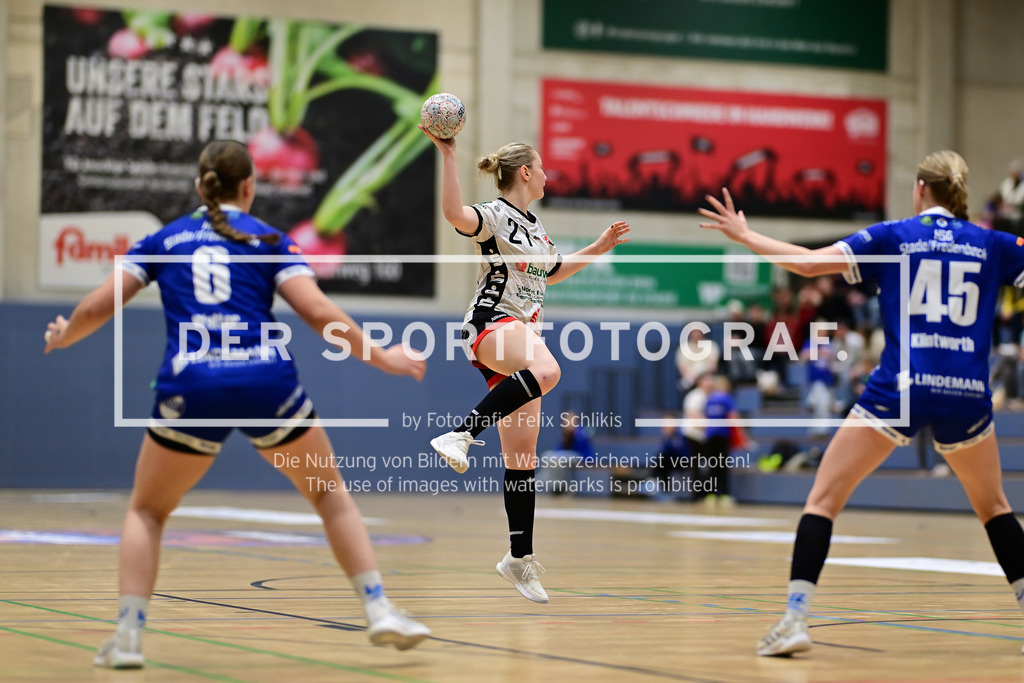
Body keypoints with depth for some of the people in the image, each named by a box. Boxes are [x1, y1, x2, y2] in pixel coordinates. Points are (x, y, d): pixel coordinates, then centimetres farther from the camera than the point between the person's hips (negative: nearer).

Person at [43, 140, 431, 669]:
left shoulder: (162, 241, 18)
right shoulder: (269, 240, 15)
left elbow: (95, 309, 14)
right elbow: (319, 313, 2)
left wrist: (62, 337, 34)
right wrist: (382, 357, 12)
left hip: (190, 388, 1)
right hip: (266, 382, 0)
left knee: (147, 511, 21)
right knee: (330, 493, 21)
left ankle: (128, 634, 5)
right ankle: (379, 610, 10)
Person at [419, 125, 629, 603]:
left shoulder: (534, 226, 21)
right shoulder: (493, 215, -7)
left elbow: (550, 273, 38)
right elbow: (454, 213, -30)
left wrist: (598, 249, 36)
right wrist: (447, 155, -34)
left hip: (525, 332, 8)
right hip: (491, 325, -8)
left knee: (523, 456, 6)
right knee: (546, 371, -42)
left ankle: (520, 559, 11)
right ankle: (461, 434, -41)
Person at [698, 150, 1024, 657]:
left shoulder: (892, 237, 5)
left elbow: (809, 262, 0)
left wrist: (745, 236, 13)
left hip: (898, 388, -2)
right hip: (967, 393, 2)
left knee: (822, 499, 4)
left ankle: (795, 617, -10)